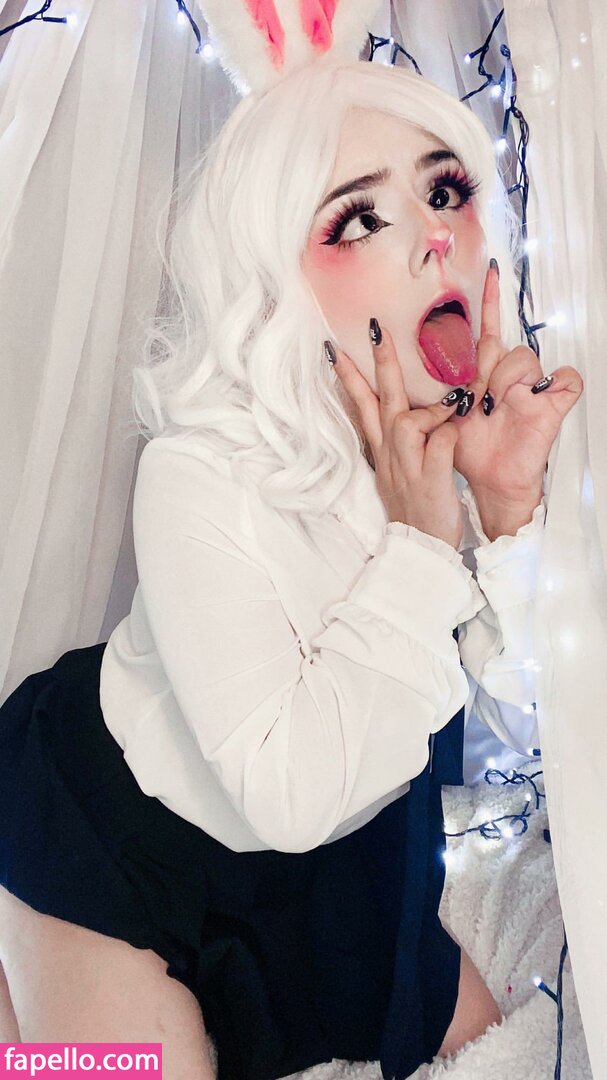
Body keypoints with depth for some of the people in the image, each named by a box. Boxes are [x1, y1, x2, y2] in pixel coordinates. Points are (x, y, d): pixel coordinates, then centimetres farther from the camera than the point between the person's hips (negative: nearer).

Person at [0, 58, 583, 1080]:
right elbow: (289, 793, -33)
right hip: (122, 829, -5)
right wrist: (418, 536, -34)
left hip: (348, 843, 6)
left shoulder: (481, 428, -17)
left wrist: (511, 505, -29)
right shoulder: (201, 476, -33)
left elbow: (530, 717, -14)